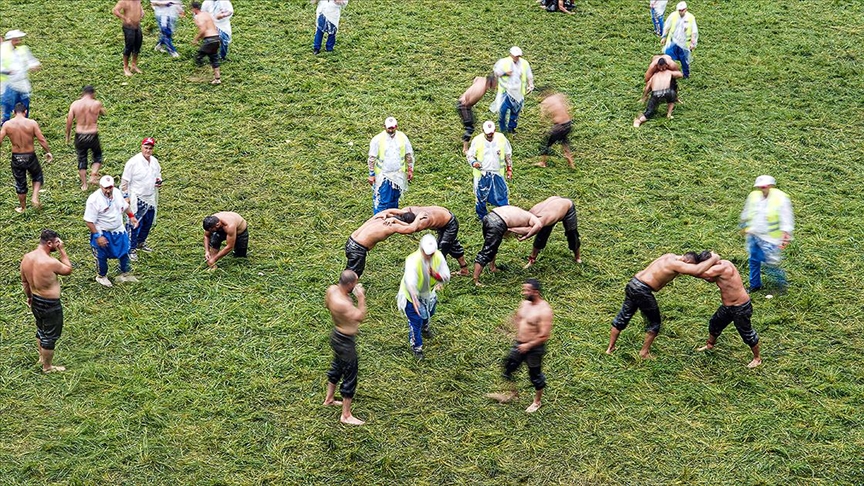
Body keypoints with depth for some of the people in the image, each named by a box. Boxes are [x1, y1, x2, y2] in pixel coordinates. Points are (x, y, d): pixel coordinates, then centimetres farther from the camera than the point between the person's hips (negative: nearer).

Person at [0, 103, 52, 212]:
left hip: (16, 158, 1)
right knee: (37, 177, 25)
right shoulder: (32, 123, -12)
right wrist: (48, 152, 2)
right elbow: (42, 140, -11)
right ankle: (35, 197, 7)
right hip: (30, 157, -1)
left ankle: (22, 207, 31)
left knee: (20, 183, 18)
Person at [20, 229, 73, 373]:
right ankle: (47, 367, 27)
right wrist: (62, 250, -10)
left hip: (36, 301, 8)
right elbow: (68, 270, -10)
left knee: (41, 329, 29)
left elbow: (24, 282, 7)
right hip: (50, 305, -8)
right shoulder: (50, 262, -30)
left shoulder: (26, 258, -6)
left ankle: (42, 357, 48)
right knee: (50, 335, 11)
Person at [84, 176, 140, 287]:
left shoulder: (117, 193, -7)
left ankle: (125, 274, 39)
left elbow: (124, 206, 15)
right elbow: (89, 221, -23)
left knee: (124, 253, 18)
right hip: (102, 233, -6)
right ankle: (101, 276, 36)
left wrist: (131, 216, 7)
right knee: (102, 257, 12)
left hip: (119, 230, 6)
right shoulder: (94, 200, -26)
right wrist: (98, 236, -24)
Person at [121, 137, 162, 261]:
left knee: (148, 223, 19)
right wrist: (125, 196, -12)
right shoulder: (133, 162, -17)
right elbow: (125, 181, -12)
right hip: (137, 199, -7)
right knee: (134, 225, -3)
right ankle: (131, 249, 9)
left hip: (151, 198, 7)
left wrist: (159, 182, -3)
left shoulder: (155, 161, 3)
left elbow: (158, 175, 20)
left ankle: (141, 242, 40)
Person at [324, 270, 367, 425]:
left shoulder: (332, 289, -11)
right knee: (350, 378, 6)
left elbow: (327, 304, 10)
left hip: (337, 335, 9)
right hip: (345, 342, -9)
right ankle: (346, 416, 20)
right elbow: (360, 317, -35)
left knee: (337, 367, 31)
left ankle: (329, 399, 51)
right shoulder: (342, 303, -38)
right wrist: (361, 298, -30)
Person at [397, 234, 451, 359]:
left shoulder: (438, 256, -25)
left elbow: (446, 277, -21)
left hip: (428, 292, 6)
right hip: (412, 294, -6)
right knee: (415, 321, -1)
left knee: (428, 313, 31)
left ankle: (424, 327, 66)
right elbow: (410, 282, -53)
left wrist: (434, 274, -42)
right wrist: (415, 300, -68)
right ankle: (416, 347, 23)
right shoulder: (413, 260, -41)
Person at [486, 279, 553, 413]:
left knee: (535, 376, 11)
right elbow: (517, 318, 20)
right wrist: (519, 332, 5)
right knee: (508, 366, 17)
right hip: (519, 344, 8)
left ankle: (537, 402, 33)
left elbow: (544, 335, -26)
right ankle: (512, 393, 40)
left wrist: (528, 345, -21)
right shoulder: (524, 303, -1)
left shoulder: (544, 310, -25)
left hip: (534, 348, -8)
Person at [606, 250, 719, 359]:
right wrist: (713, 259, -14)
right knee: (654, 322, 12)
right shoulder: (676, 264, -17)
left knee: (622, 317, 20)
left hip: (632, 284, 9)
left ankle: (610, 348, 30)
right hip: (642, 291, -9)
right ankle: (644, 352, 23)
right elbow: (697, 271, -29)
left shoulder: (671, 256, 10)